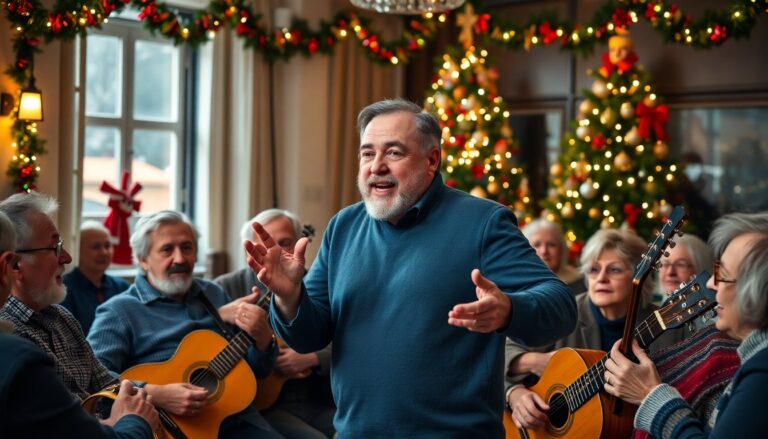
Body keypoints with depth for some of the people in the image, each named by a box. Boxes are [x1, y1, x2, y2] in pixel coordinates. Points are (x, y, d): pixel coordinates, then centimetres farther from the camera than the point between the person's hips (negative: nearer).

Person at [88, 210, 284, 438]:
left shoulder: (214, 295, 17)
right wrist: (156, 395, -25)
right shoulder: (119, 311, 2)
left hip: (238, 420, 4)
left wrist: (262, 335, -4)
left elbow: (258, 369, 17)